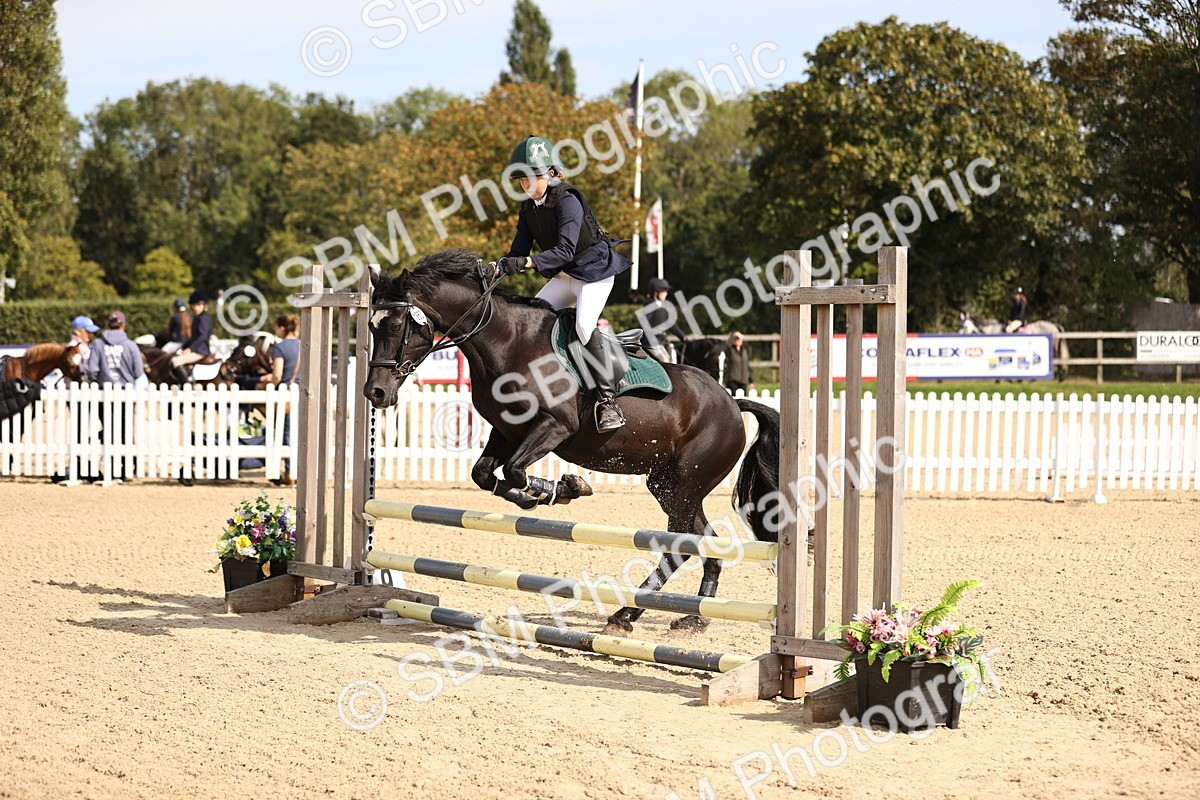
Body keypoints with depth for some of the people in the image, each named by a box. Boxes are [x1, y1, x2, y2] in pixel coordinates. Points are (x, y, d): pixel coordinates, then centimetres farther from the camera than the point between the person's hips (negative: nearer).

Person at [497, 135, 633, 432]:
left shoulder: (567, 201, -23)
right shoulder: (529, 209, 3)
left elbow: (565, 250, -34)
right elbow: (519, 250, -1)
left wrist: (526, 262, -45)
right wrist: (499, 267, -22)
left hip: (595, 269, -9)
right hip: (564, 276, 9)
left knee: (585, 326, -26)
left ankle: (608, 402, -25)